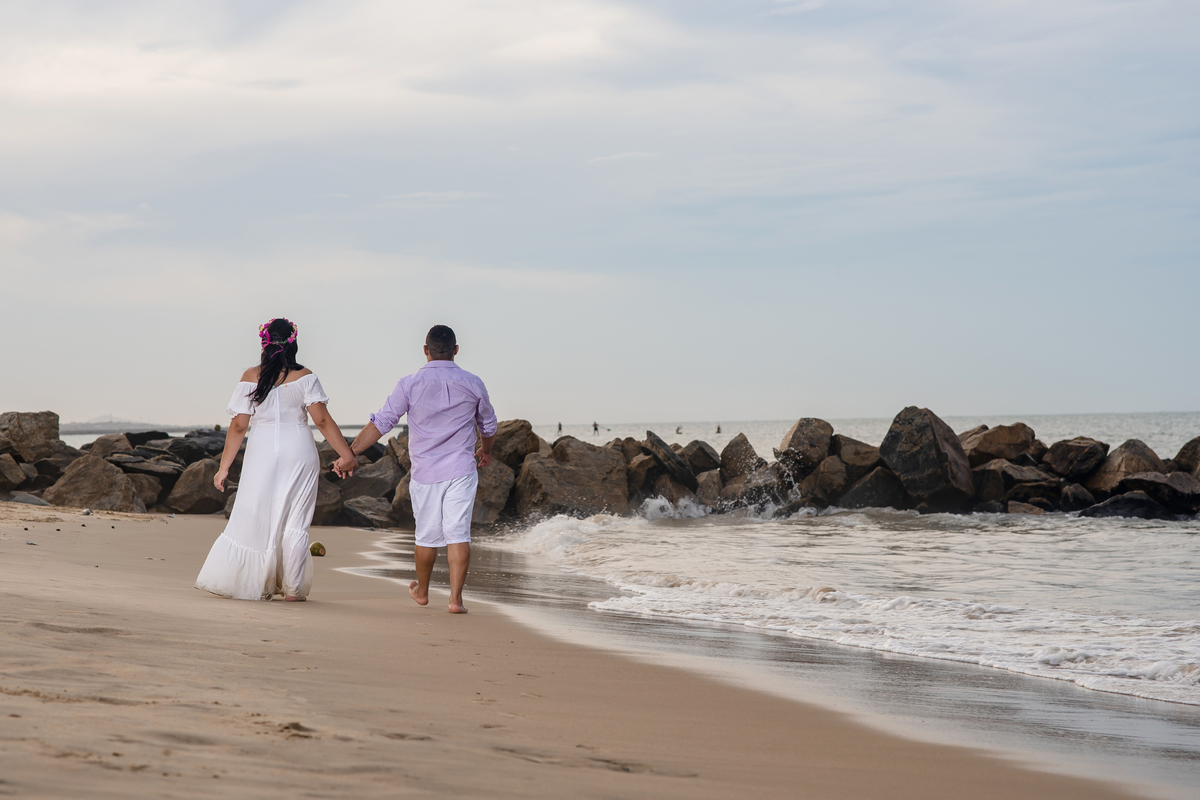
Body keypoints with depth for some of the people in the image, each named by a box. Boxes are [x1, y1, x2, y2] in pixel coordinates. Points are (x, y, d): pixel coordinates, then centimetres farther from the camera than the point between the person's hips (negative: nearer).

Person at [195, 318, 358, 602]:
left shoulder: (251, 377, -1)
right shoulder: (304, 377, -3)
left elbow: (238, 426, -2)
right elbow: (323, 420, -9)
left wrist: (224, 467, 3)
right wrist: (347, 455, -4)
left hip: (262, 453, 0)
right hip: (299, 454, 0)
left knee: (254, 519, 7)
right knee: (295, 523, 5)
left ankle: (254, 586, 7)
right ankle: (293, 589, 6)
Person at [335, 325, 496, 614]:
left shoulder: (410, 384, -4)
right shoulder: (472, 384, 1)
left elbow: (381, 422, -6)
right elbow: (488, 426, 16)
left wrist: (350, 453, 0)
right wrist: (486, 450, 36)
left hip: (425, 472, 1)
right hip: (461, 470, -1)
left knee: (427, 535, 14)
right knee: (458, 533, -3)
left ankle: (422, 591, 33)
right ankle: (455, 598, -10)